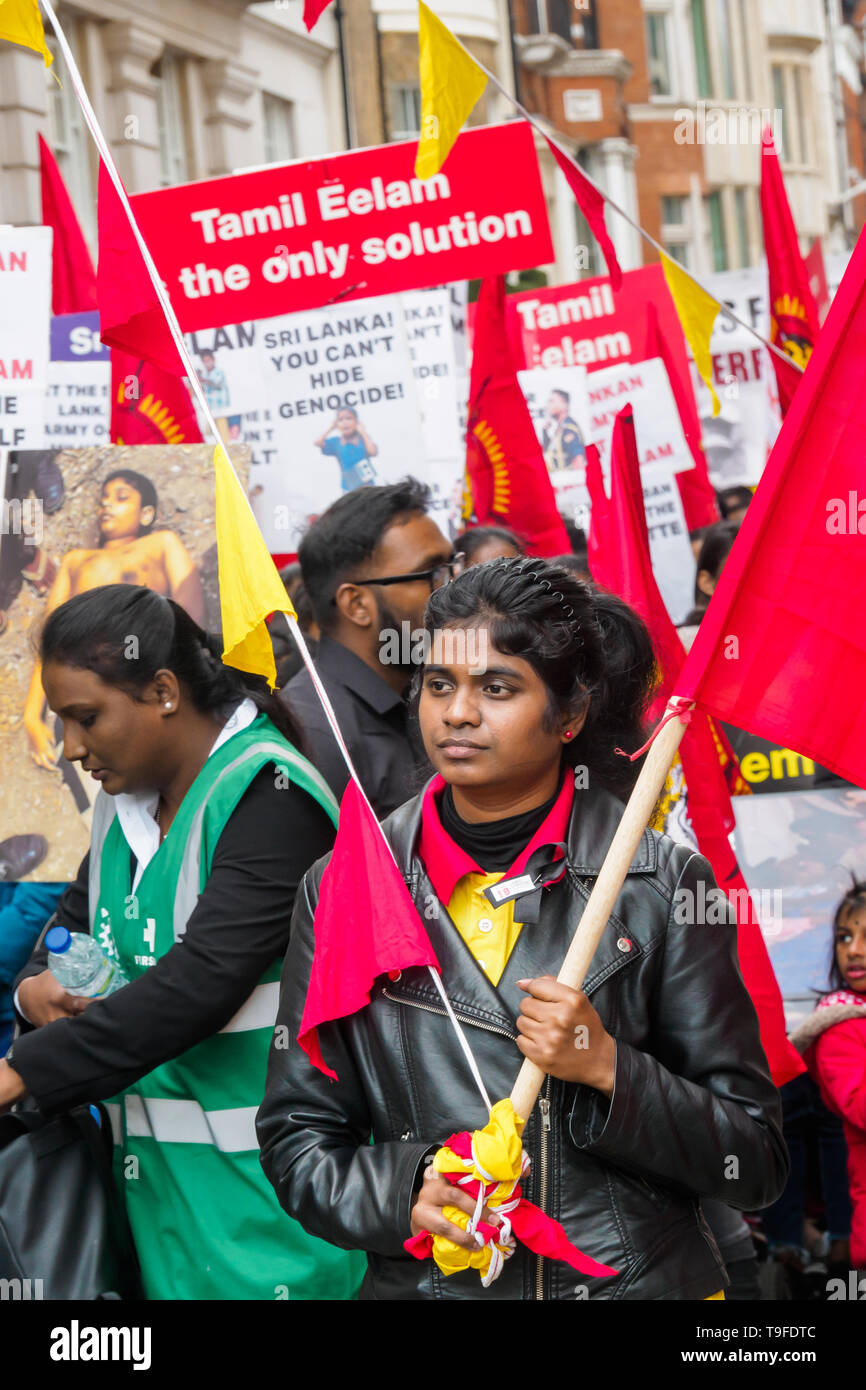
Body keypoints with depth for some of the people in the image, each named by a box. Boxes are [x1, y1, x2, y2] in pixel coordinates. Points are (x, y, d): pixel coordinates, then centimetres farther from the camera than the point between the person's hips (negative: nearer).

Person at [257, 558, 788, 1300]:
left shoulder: (662, 884, -5)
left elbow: (756, 1162, -4)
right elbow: (297, 1140, 3)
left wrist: (609, 1069, -18)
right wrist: (400, 1190, -15)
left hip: (633, 1274, -1)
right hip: (423, 1281, 1)